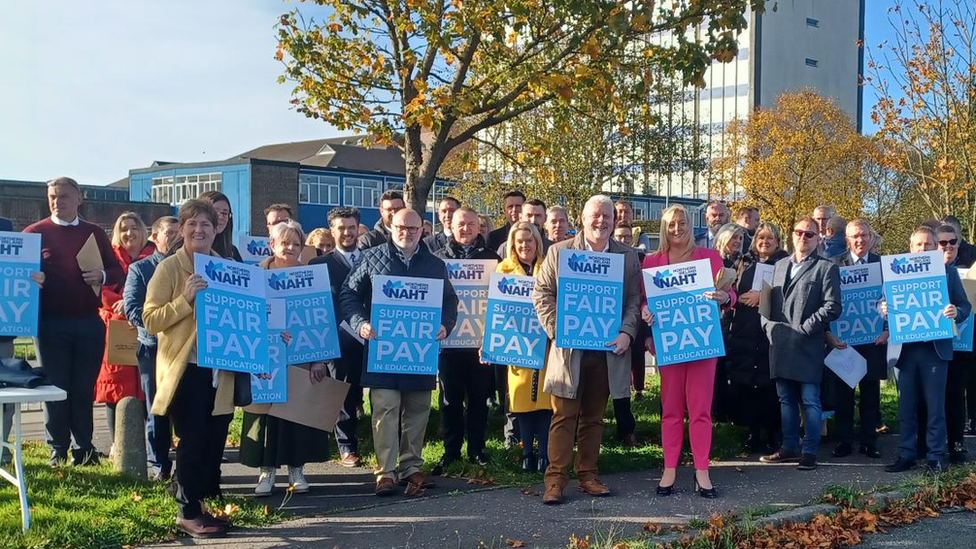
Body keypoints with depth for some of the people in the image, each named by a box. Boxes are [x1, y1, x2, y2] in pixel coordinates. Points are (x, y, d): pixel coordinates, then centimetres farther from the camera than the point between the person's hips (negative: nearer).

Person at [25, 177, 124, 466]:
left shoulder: (95, 233, 11)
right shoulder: (35, 232, 4)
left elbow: (117, 272, 11)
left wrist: (102, 276, -10)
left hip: (89, 322, 2)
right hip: (51, 322, -2)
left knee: (85, 389, 7)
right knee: (56, 388, 5)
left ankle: (83, 450, 16)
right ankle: (58, 451, 15)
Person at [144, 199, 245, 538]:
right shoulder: (168, 268, -5)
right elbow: (150, 320, -10)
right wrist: (185, 299, -22)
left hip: (221, 370, 5)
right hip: (186, 370, -5)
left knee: (215, 442, 10)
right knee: (192, 442, -2)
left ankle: (207, 504, 22)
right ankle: (188, 512, 8)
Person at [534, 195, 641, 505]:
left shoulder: (628, 257, 9)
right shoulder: (559, 252, 3)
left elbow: (634, 301, 7)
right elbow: (542, 293, 2)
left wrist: (626, 333, -9)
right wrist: (556, 328, -10)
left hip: (607, 350, 2)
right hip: (569, 350, -2)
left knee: (594, 417, 11)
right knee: (564, 416, -1)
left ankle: (588, 475, 19)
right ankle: (556, 479, 3)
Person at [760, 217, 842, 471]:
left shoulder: (826, 268, 0)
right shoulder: (779, 265, 18)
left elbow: (832, 307, -8)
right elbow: (767, 300, 20)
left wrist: (804, 329, -13)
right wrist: (768, 325, 4)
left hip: (808, 346, -5)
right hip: (779, 344, 6)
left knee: (810, 401, -2)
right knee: (785, 399, 11)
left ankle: (809, 452, 5)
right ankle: (790, 448, 21)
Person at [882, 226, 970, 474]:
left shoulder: (948, 271, 6)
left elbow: (964, 306, 5)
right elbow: (883, 302, 6)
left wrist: (956, 312, -18)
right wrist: (884, 308, -17)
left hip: (936, 348, -2)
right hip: (906, 348, 2)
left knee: (935, 406, 2)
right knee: (906, 406, 8)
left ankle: (935, 456, 11)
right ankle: (906, 455, 16)